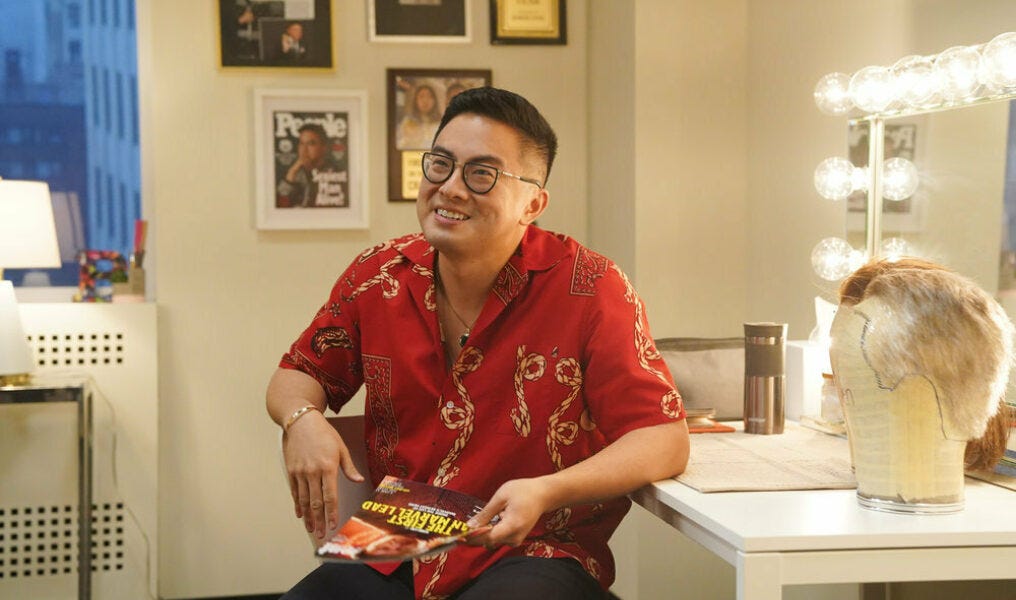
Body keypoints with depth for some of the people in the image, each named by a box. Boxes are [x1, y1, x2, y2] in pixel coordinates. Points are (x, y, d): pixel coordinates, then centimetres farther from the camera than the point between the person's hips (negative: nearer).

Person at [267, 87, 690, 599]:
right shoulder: (377, 277, 3)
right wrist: (303, 419, -7)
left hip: (535, 557, -4)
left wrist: (546, 494, -25)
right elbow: (296, 376, 18)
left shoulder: (588, 289, -10)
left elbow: (665, 438, -10)